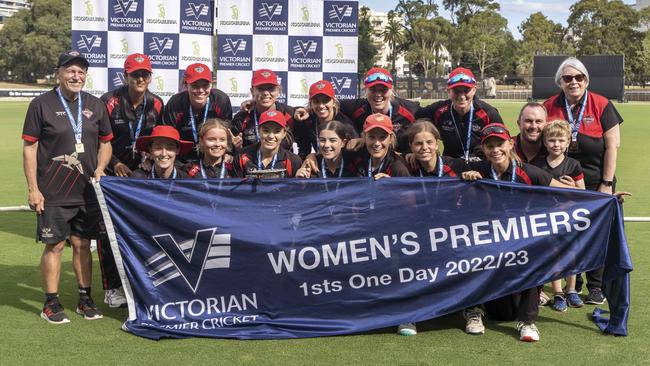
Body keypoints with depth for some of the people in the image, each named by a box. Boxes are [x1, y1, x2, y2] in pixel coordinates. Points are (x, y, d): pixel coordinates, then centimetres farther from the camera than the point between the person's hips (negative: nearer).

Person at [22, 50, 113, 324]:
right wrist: (32, 188, -8)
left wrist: (100, 169, 0)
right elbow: (29, 148, -3)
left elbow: (105, 142, 18)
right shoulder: (41, 104, -4)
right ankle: (51, 303, 11)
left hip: (87, 191, 4)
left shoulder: (95, 105, 9)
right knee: (54, 246, 0)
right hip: (53, 194, -4)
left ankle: (85, 298, 22)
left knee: (83, 244, 11)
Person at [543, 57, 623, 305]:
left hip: (596, 181, -2)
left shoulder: (601, 105, -6)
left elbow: (612, 146, -7)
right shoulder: (549, 107, 0)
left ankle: (597, 286, 16)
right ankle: (572, 283, 23)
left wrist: (607, 184, -10)